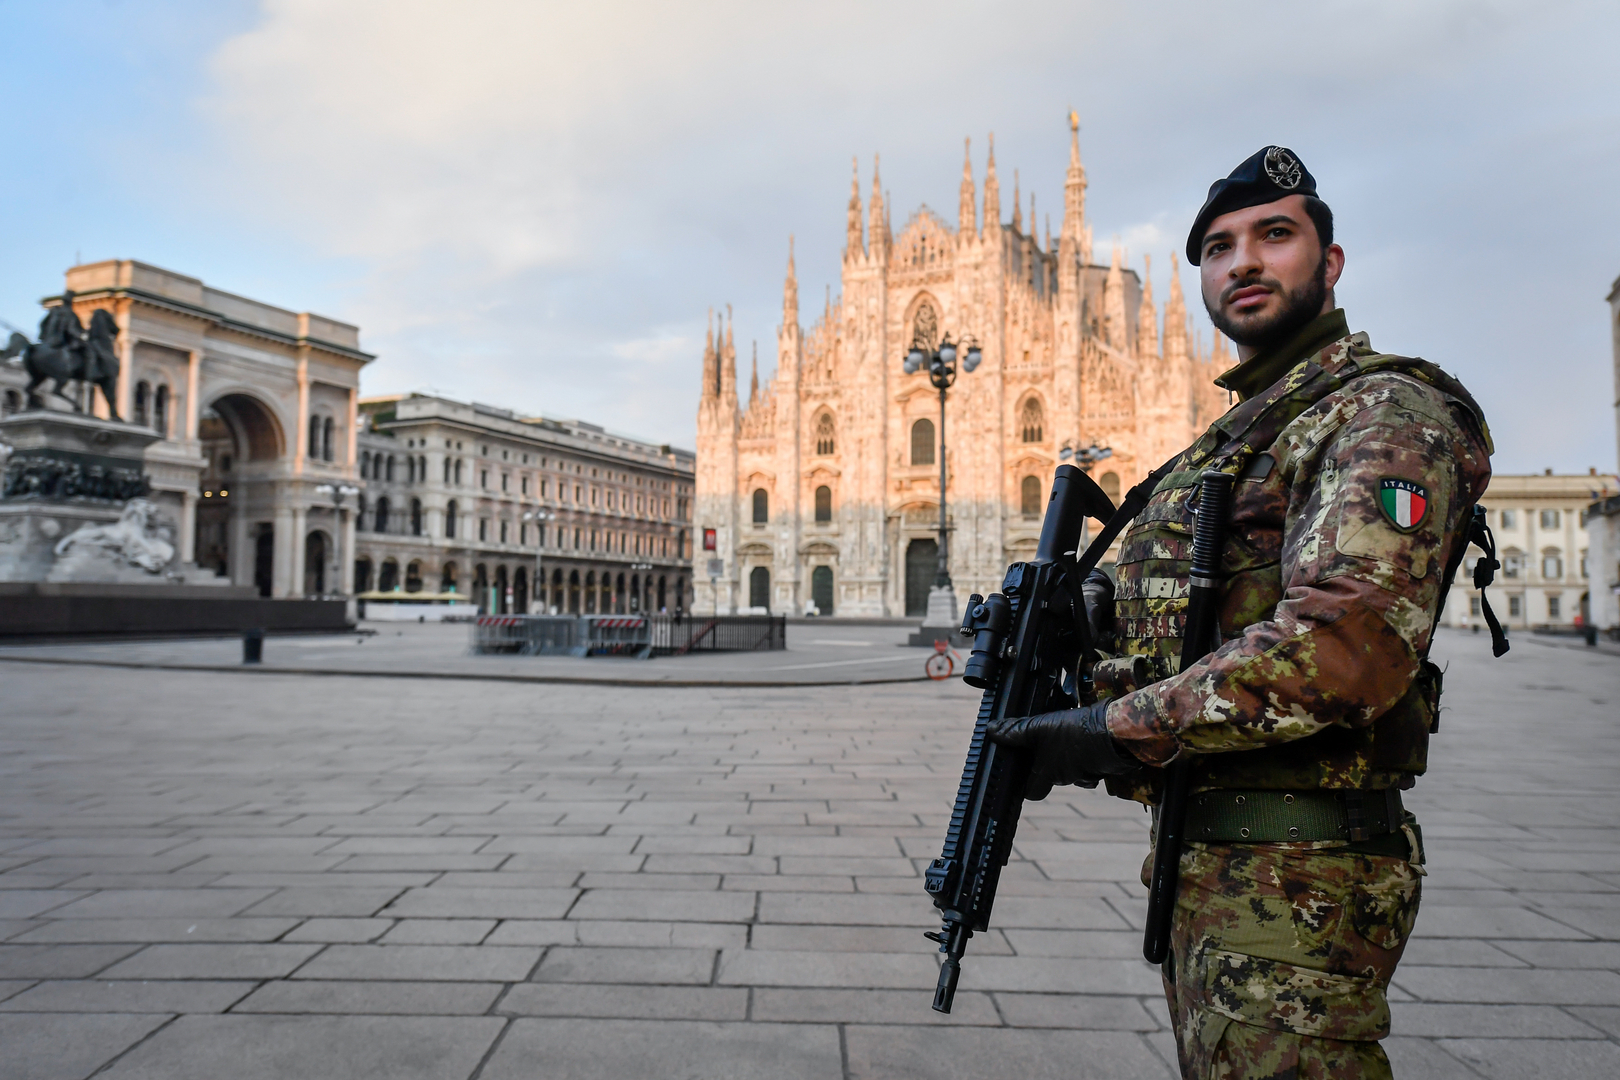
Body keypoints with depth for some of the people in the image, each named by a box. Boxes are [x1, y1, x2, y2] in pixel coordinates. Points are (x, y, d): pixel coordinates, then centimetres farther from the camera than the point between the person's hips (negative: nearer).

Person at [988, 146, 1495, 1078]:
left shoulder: (1385, 413, -12)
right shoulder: (1228, 441, 18)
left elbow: (1349, 640, -28)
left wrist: (1119, 730, -22)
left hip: (1298, 877, -9)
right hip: (1202, 862, 9)